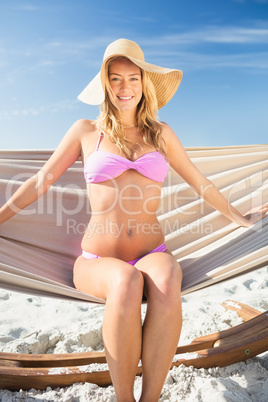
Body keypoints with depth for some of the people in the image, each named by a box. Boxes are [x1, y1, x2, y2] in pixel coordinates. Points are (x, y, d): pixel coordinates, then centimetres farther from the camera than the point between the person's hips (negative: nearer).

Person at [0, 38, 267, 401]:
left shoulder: (161, 133, 13)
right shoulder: (86, 131, 8)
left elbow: (199, 182, 22)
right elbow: (41, 181, 12)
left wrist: (238, 218, 30)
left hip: (151, 255, 2)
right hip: (98, 262, -1)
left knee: (166, 279, -34)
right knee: (126, 283, -36)